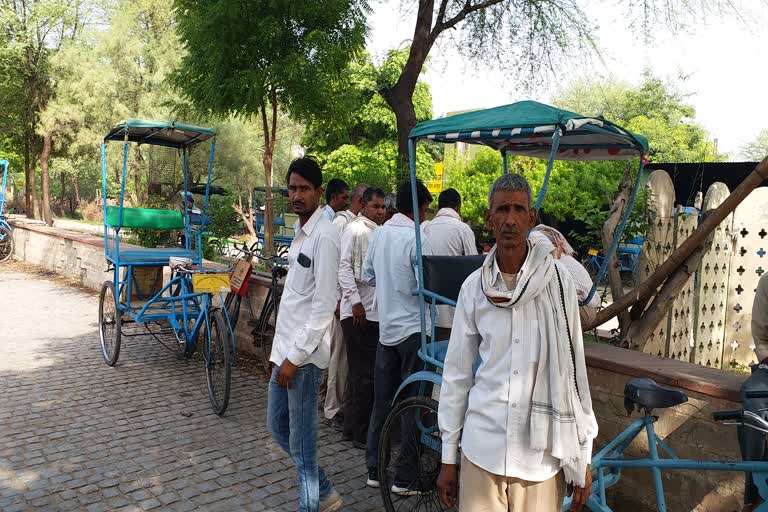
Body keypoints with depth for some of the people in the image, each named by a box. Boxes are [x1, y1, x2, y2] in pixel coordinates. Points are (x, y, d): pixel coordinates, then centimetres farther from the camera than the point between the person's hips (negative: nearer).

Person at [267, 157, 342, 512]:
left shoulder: (324, 235, -17)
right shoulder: (300, 230, 12)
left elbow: (324, 306, -20)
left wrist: (296, 357, -18)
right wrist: (285, 351, 18)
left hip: (303, 354, -10)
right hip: (285, 346, 10)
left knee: (301, 440, 2)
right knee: (277, 426, 19)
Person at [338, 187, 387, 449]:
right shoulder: (355, 230, -7)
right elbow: (344, 267, -13)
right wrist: (356, 302, -18)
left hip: (376, 312, 8)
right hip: (358, 312, -8)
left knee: (369, 373, 13)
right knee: (365, 374, -3)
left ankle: (353, 426, 25)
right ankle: (360, 434, 8)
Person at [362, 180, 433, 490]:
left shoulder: (379, 234, 6)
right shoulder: (417, 239, -16)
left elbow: (367, 275, 14)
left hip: (386, 327, 7)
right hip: (412, 328, -7)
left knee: (382, 400, 13)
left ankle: (375, 469, 23)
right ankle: (404, 475, 12)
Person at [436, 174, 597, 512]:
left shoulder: (556, 280, -7)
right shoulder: (474, 287, -2)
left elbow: (574, 367, -2)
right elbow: (457, 373, 4)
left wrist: (583, 458, 0)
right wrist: (448, 459, 7)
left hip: (541, 452, -1)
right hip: (481, 448, 2)